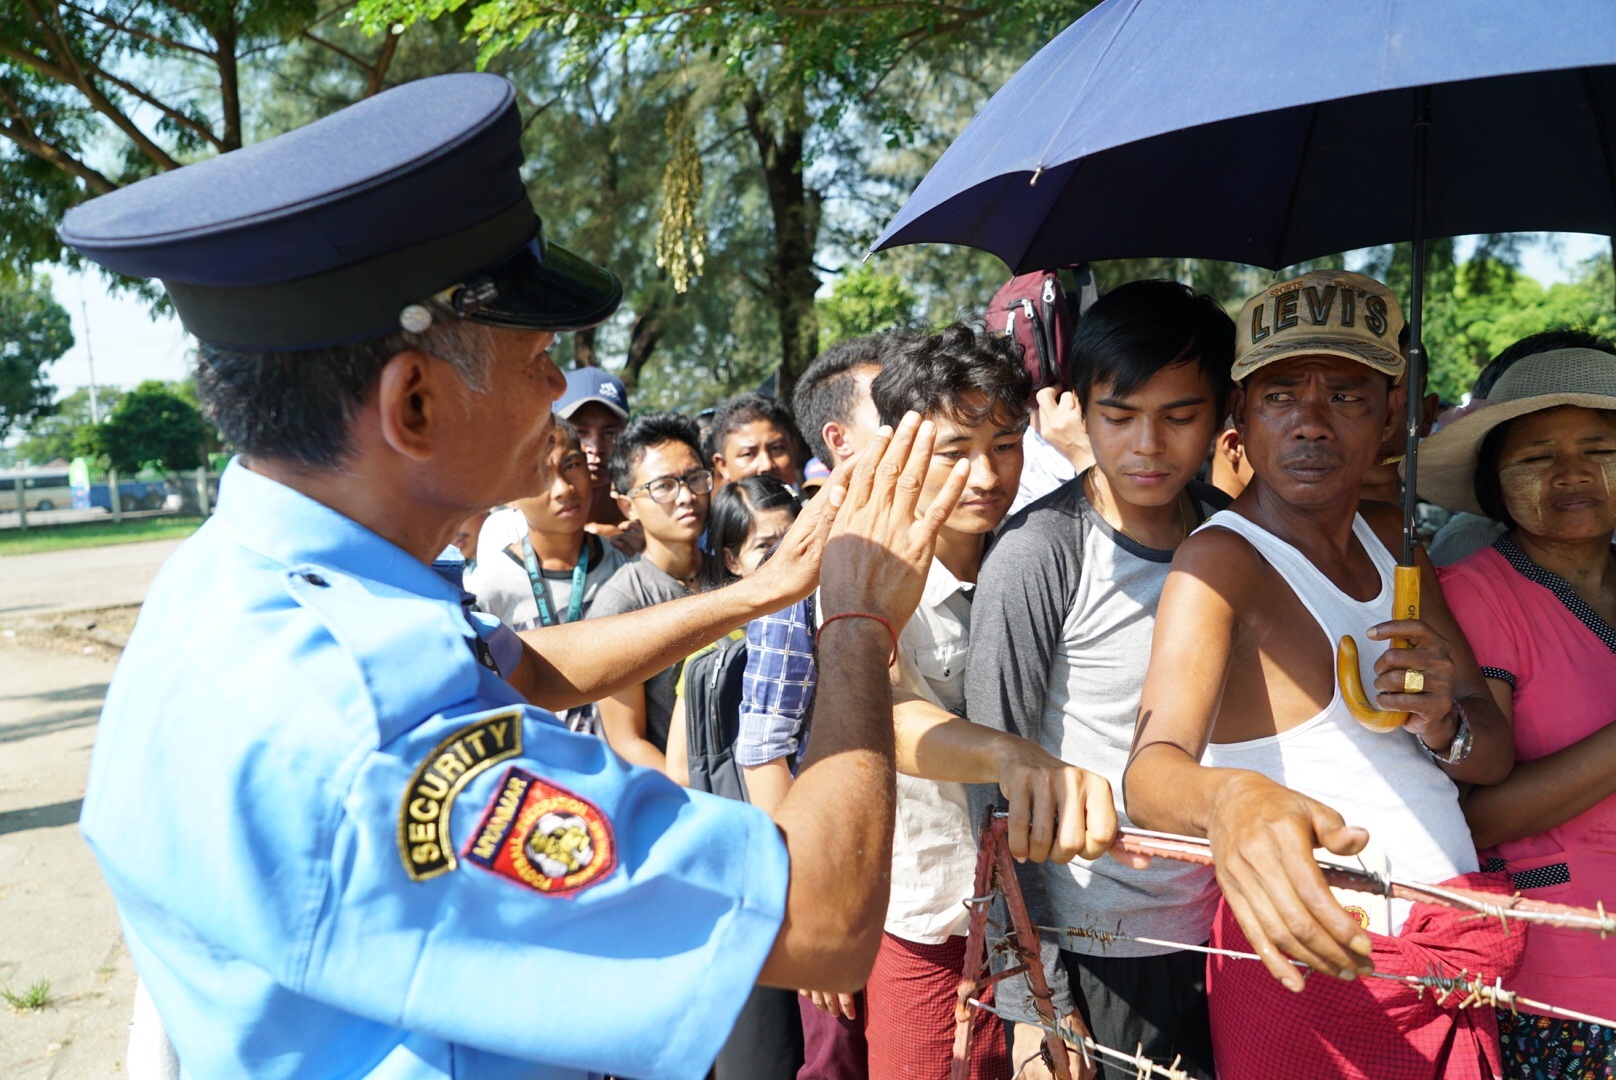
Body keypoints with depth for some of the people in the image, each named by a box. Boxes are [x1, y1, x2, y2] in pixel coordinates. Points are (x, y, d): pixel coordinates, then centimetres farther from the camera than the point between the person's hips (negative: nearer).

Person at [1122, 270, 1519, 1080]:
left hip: (1461, 939, 7)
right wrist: (1230, 800, -53)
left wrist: (1447, 727, -13)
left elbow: (1496, 757, 10)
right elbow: (1152, 769, -30)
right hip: (1315, 954, -7)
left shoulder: (1392, 540, 8)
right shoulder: (1221, 559, -14)